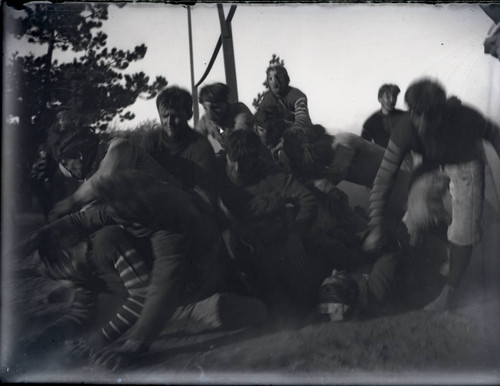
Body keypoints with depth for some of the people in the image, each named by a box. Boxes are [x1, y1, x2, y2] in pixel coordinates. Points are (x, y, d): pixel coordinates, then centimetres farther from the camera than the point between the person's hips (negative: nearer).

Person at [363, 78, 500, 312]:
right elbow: (383, 179, -25)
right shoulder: (405, 131, -31)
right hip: (431, 165, 2)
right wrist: (376, 227, -27)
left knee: (463, 231, -10)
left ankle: (449, 291, 6)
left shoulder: (463, 117, -36)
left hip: (465, 165, -2)